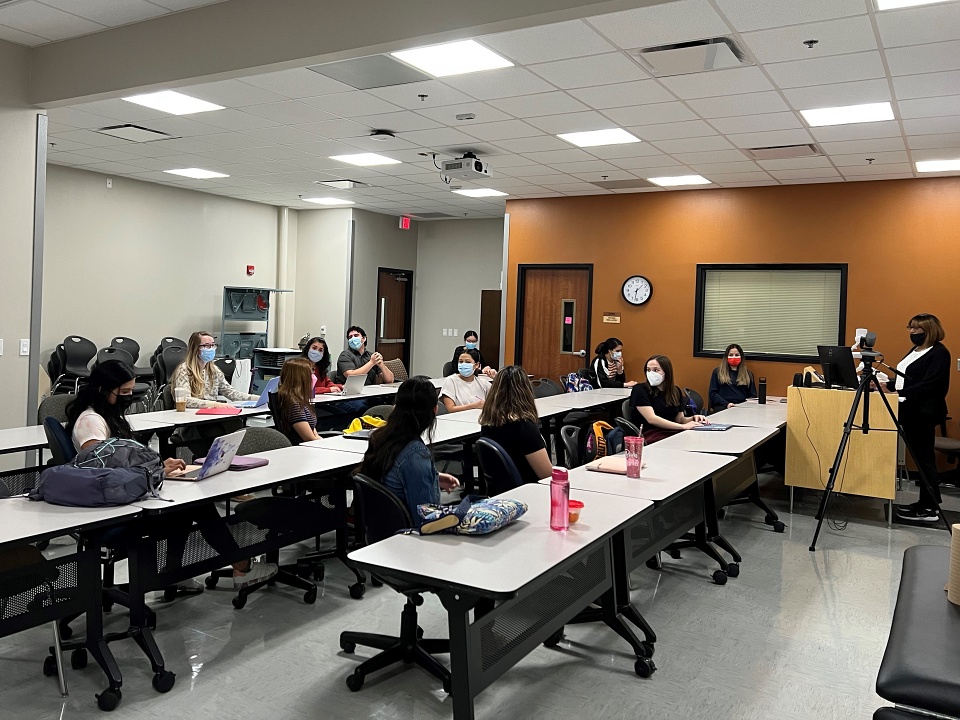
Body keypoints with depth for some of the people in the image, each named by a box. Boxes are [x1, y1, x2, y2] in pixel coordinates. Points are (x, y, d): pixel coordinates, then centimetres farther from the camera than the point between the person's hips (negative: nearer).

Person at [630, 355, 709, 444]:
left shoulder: (676, 392, 14)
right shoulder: (640, 390, -5)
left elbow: (679, 419, 17)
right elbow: (651, 419, -15)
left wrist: (693, 419, -5)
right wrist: (683, 426, -17)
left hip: (672, 433, 6)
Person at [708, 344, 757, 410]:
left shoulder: (748, 374, 21)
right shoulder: (717, 372, 14)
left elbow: (753, 395, 18)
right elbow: (712, 394, 6)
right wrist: (726, 404, -11)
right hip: (722, 406, -2)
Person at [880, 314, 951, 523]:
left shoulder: (939, 353, -11)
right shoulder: (915, 350, 17)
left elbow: (928, 385, -21)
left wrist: (898, 393, -27)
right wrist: (889, 384, 6)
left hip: (923, 413, -9)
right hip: (909, 411, 9)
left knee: (924, 459, -6)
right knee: (919, 458, 12)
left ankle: (929, 509, -1)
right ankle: (925, 503, 18)